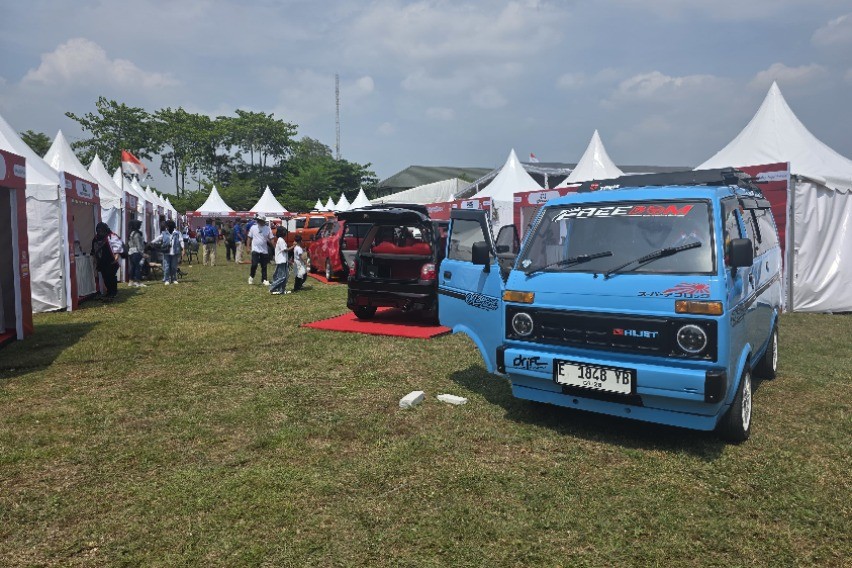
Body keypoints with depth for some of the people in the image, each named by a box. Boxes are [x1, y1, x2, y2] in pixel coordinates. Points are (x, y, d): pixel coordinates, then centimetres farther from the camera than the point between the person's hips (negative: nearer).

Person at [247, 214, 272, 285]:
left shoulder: (267, 228, 0)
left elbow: (271, 238, 1)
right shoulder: (253, 227, 0)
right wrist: (249, 247, 0)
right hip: (255, 249, -1)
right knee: (254, 264, -11)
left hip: (264, 250, 1)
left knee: (264, 266, 7)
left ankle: (264, 280, 14)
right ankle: (251, 277, 10)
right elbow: (250, 238, 5)